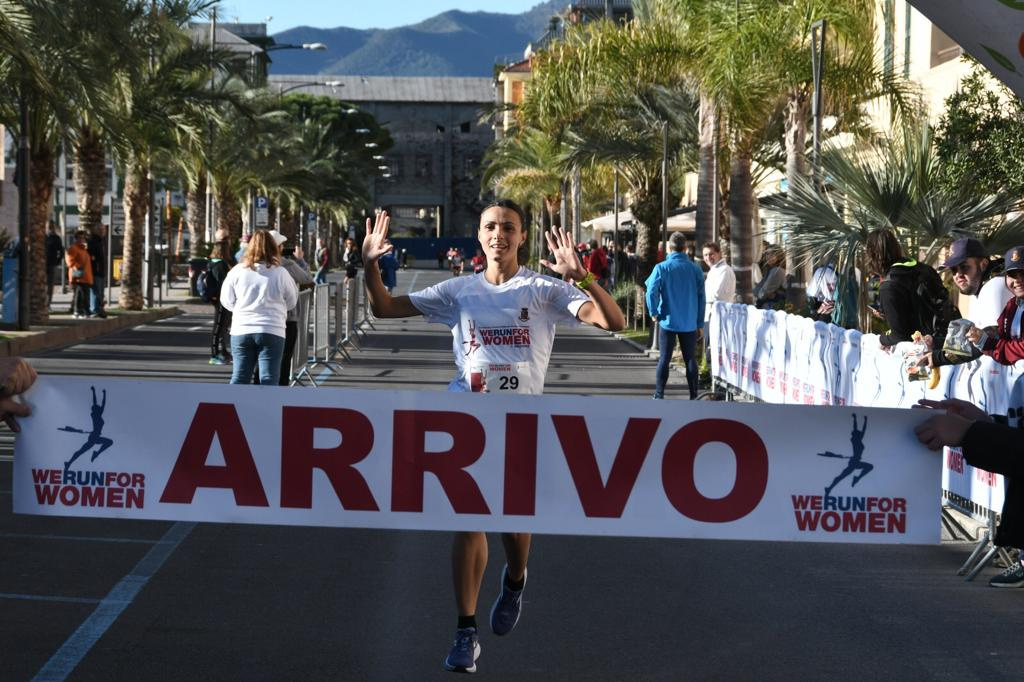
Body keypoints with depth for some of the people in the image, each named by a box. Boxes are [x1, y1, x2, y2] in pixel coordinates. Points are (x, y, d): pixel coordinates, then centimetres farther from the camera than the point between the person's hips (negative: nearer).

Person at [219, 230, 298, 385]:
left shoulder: (237, 271, -2)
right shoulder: (280, 273, -6)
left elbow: (226, 301, 7)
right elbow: (292, 302, 6)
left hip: (241, 331, 2)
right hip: (271, 331, -2)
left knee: (239, 377, 10)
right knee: (269, 378, 0)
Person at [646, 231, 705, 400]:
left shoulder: (662, 268, -8)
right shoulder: (695, 269, -2)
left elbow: (651, 292, -15)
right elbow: (701, 297, 1)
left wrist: (654, 313, 0)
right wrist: (700, 323, 8)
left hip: (668, 321, -1)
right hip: (690, 323, 1)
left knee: (664, 359, 5)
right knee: (690, 359, 8)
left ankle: (659, 396, 3)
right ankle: (693, 397, 8)